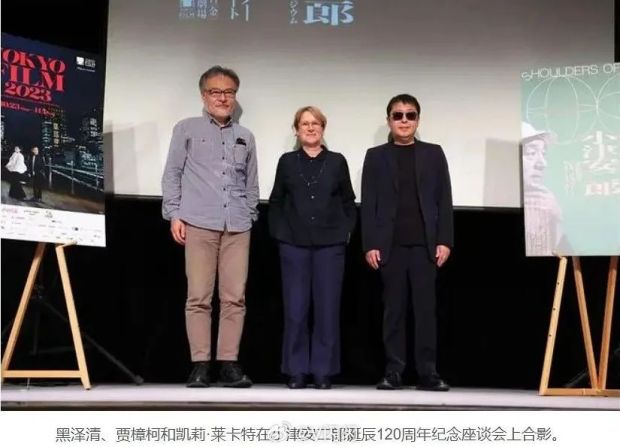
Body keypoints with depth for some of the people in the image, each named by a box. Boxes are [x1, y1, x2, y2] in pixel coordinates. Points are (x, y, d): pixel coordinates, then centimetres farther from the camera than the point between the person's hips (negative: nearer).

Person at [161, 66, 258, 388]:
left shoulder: (245, 137, 18)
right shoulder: (187, 129, 10)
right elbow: (172, 174, 6)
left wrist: (250, 216, 12)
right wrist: (174, 215, -2)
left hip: (237, 227, 3)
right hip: (199, 223, -3)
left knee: (235, 297, -1)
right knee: (199, 296, -4)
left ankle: (229, 363, 4)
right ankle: (200, 365, 0)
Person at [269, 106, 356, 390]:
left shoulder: (337, 162, 7)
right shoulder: (287, 162, 7)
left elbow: (349, 202, 10)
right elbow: (276, 203, 9)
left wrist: (346, 232, 1)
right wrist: (279, 234, 1)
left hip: (330, 245, 0)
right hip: (294, 245, 0)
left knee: (327, 309, 0)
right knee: (295, 310, 0)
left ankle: (323, 371, 8)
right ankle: (296, 371, 9)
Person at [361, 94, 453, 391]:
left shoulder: (433, 154, 10)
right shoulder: (376, 156, 8)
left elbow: (444, 200, 6)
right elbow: (368, 204, 3)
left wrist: (444, 241, -3)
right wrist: (369, 245, -5)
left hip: (424, 244, 0)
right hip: (391, 245, 0)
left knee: (425, 309, 0)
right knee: (394, 310, 3)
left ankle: (428, 372, 2)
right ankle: (393, 372, 6)